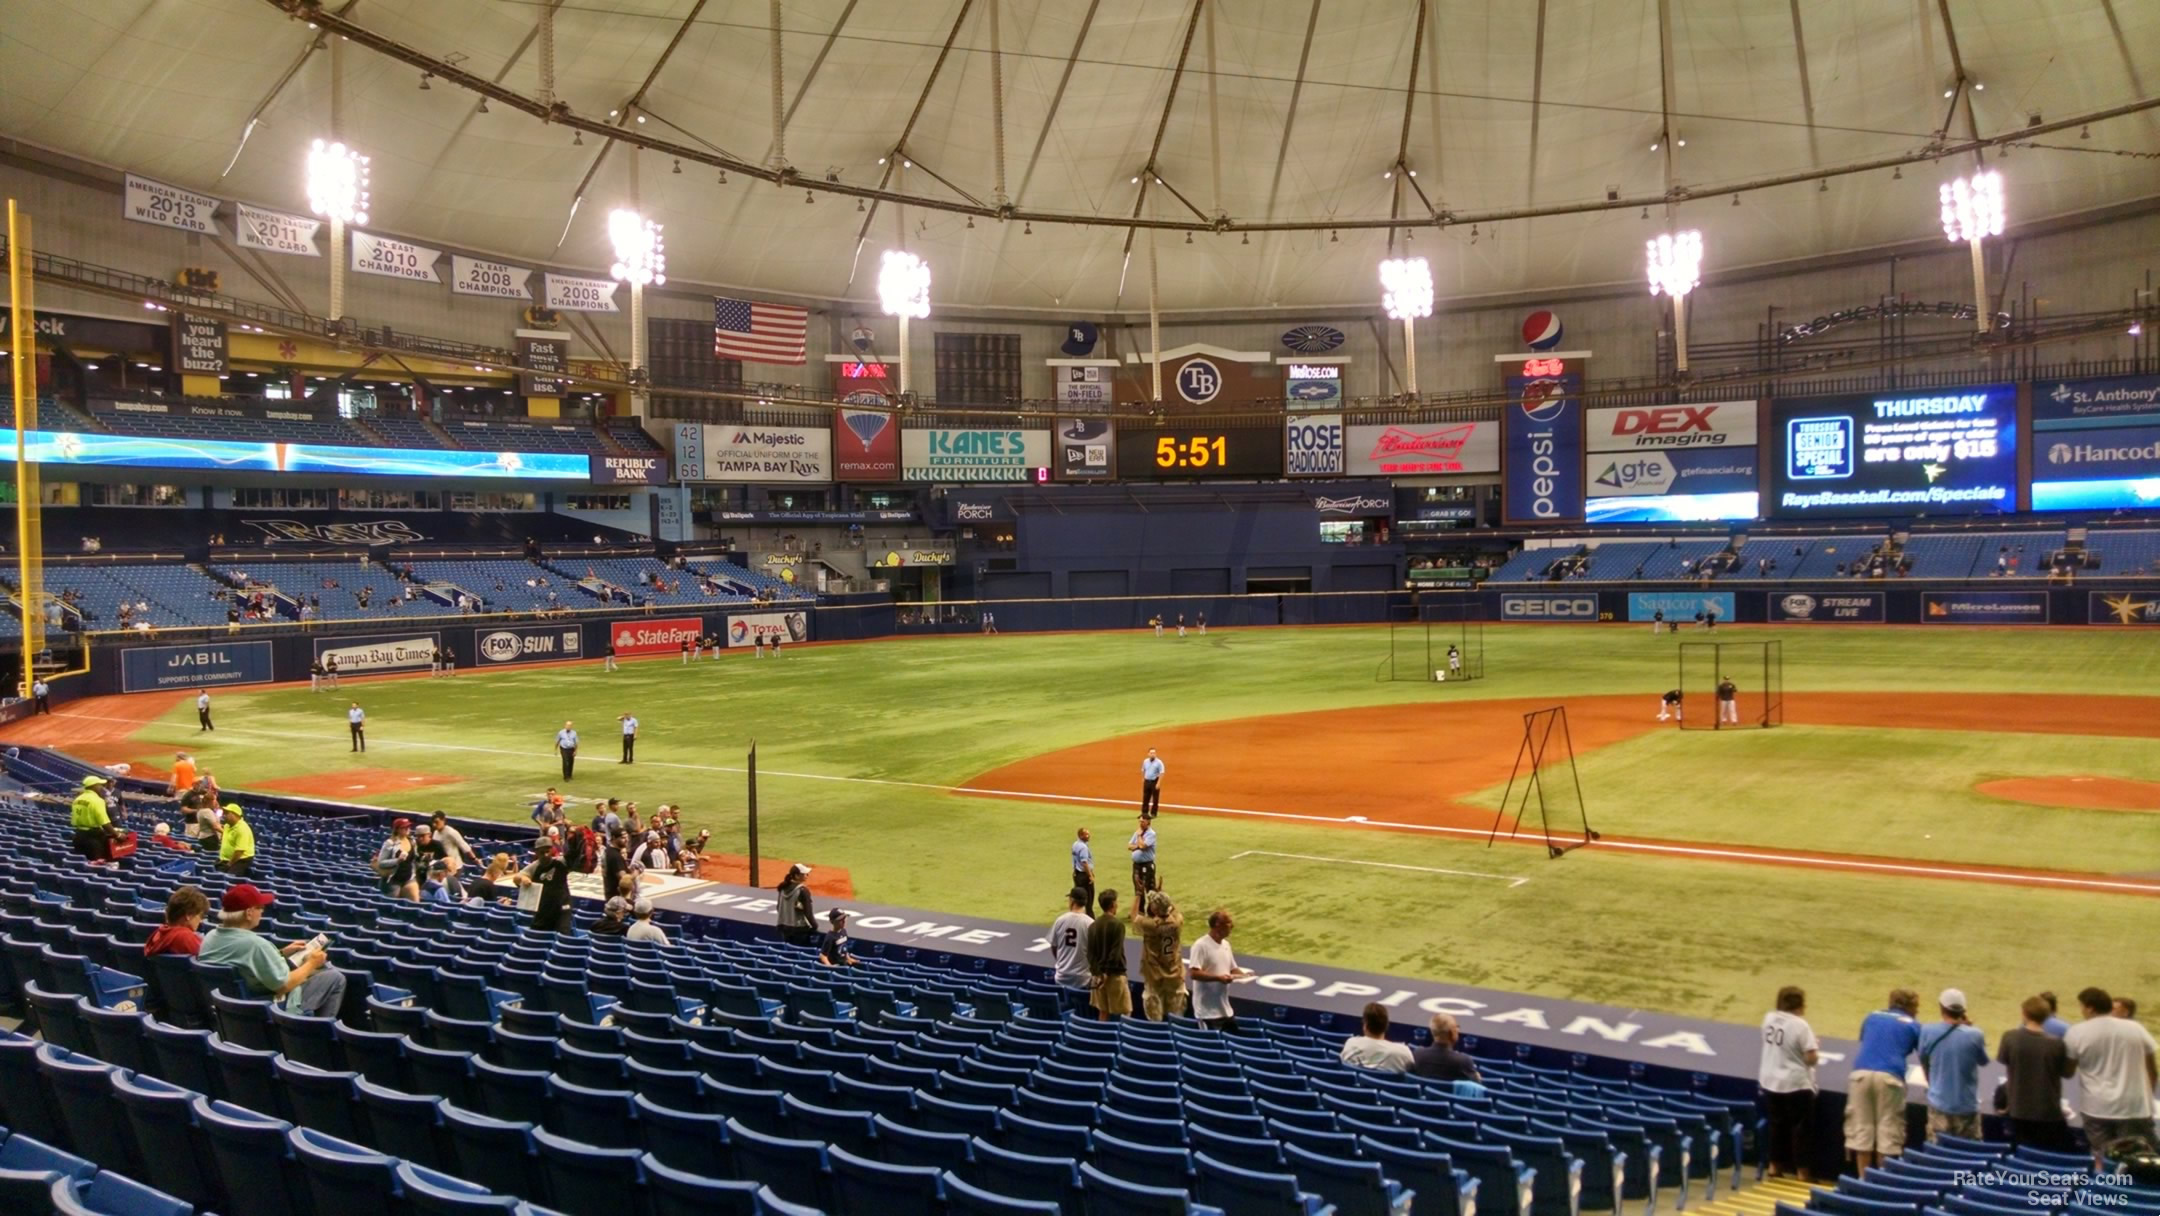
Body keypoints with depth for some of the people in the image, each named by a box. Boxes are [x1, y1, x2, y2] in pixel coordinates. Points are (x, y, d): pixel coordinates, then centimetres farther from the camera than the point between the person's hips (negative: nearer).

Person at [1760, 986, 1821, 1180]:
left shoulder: (1768, 1018, 1)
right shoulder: (1800, 1025, -20)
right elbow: (1811, 1058, -19)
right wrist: (1816, 1049, 1)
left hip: (1770, 1082, 6)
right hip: (1796, 1084, -6)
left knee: (1777, 1125, 18)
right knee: (1801, 1128, 6)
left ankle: (1775, 1168, 26)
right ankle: (1803, 1174, 10)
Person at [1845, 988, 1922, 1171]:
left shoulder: (1872, 1017, 24)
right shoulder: (1913, 1025, 15)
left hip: (1861, 1073, 3)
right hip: (1889, 1077, -3)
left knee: (1860, 1128, 7)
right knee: (1888, 1131, 5)